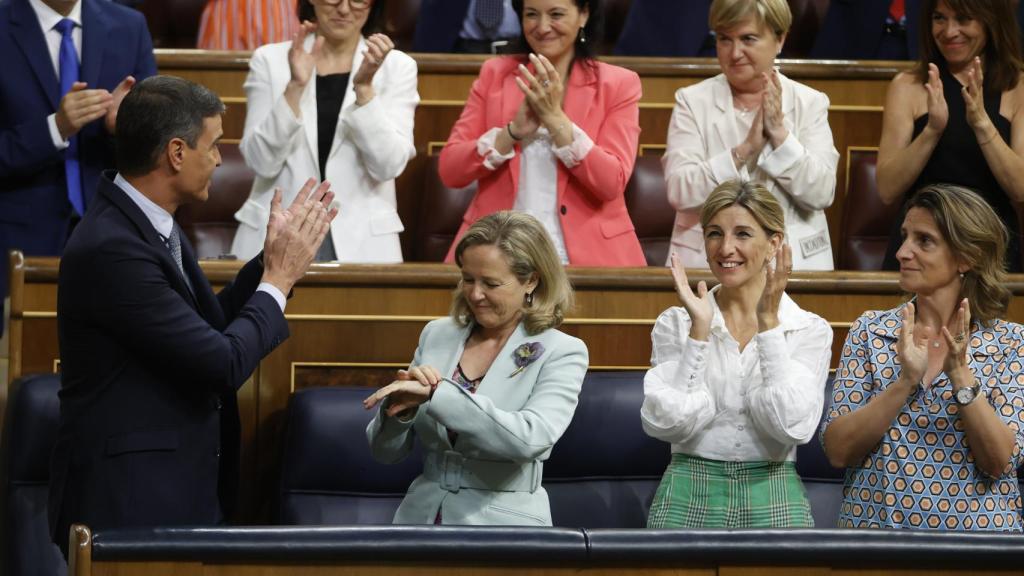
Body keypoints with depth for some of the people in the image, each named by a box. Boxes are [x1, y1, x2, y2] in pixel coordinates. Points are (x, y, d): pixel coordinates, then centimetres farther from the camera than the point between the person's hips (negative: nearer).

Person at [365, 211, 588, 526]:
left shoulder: (561, 353, -1)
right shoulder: (437, 335, 11)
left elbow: (530, 439, -20)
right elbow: (386, 450, 13)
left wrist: (436, 392, -23)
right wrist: (400, 408, -9)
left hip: (502, 525, -4)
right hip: (422, 515, 4)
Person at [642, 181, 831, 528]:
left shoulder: (810, 331, 5)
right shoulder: (675, 324, 6)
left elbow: (794, 427, -10)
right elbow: (667, 424, -6)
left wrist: (768, 323, -9)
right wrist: (699, 330, -10)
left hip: (773, 504, 0)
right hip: (689, 499, 0)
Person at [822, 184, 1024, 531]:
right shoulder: (870, 331, 7)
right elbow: (837, 451, -1)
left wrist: (961, 376, -14)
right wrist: (905, 381, -12)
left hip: (976, 529, 0)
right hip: (875, 524, 0)